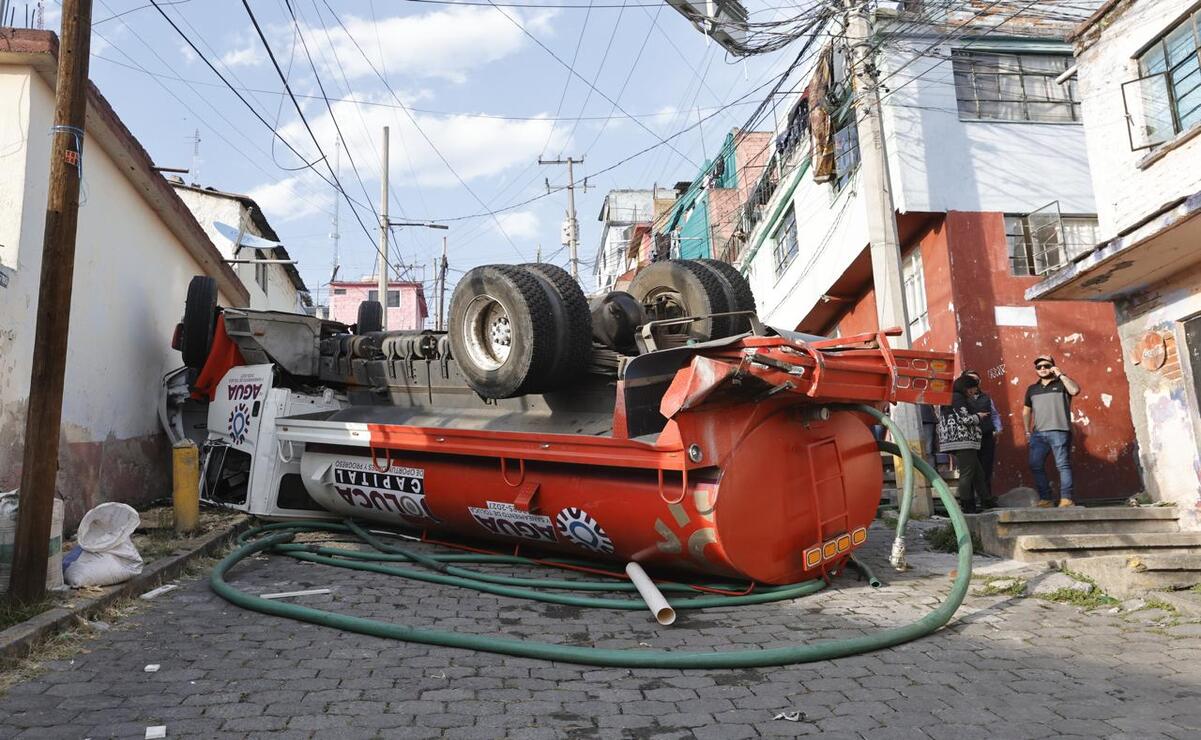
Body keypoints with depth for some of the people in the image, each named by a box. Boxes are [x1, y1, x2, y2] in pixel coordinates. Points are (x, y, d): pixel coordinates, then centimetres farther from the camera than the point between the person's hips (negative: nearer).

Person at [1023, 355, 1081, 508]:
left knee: (1063, 465, -5)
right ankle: (1046, 498, 9)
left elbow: (1075, 390, -17)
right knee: (1035, 466, 2)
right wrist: (1027, 431, 16)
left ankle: (1066, 498, -3)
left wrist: (1060, 374, -10)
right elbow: (1026, 411, 23)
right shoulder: (1032, 389, 18)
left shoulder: (1062, 384, 6)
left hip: (1059, 432, -5)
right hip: (1038, 434, 5)